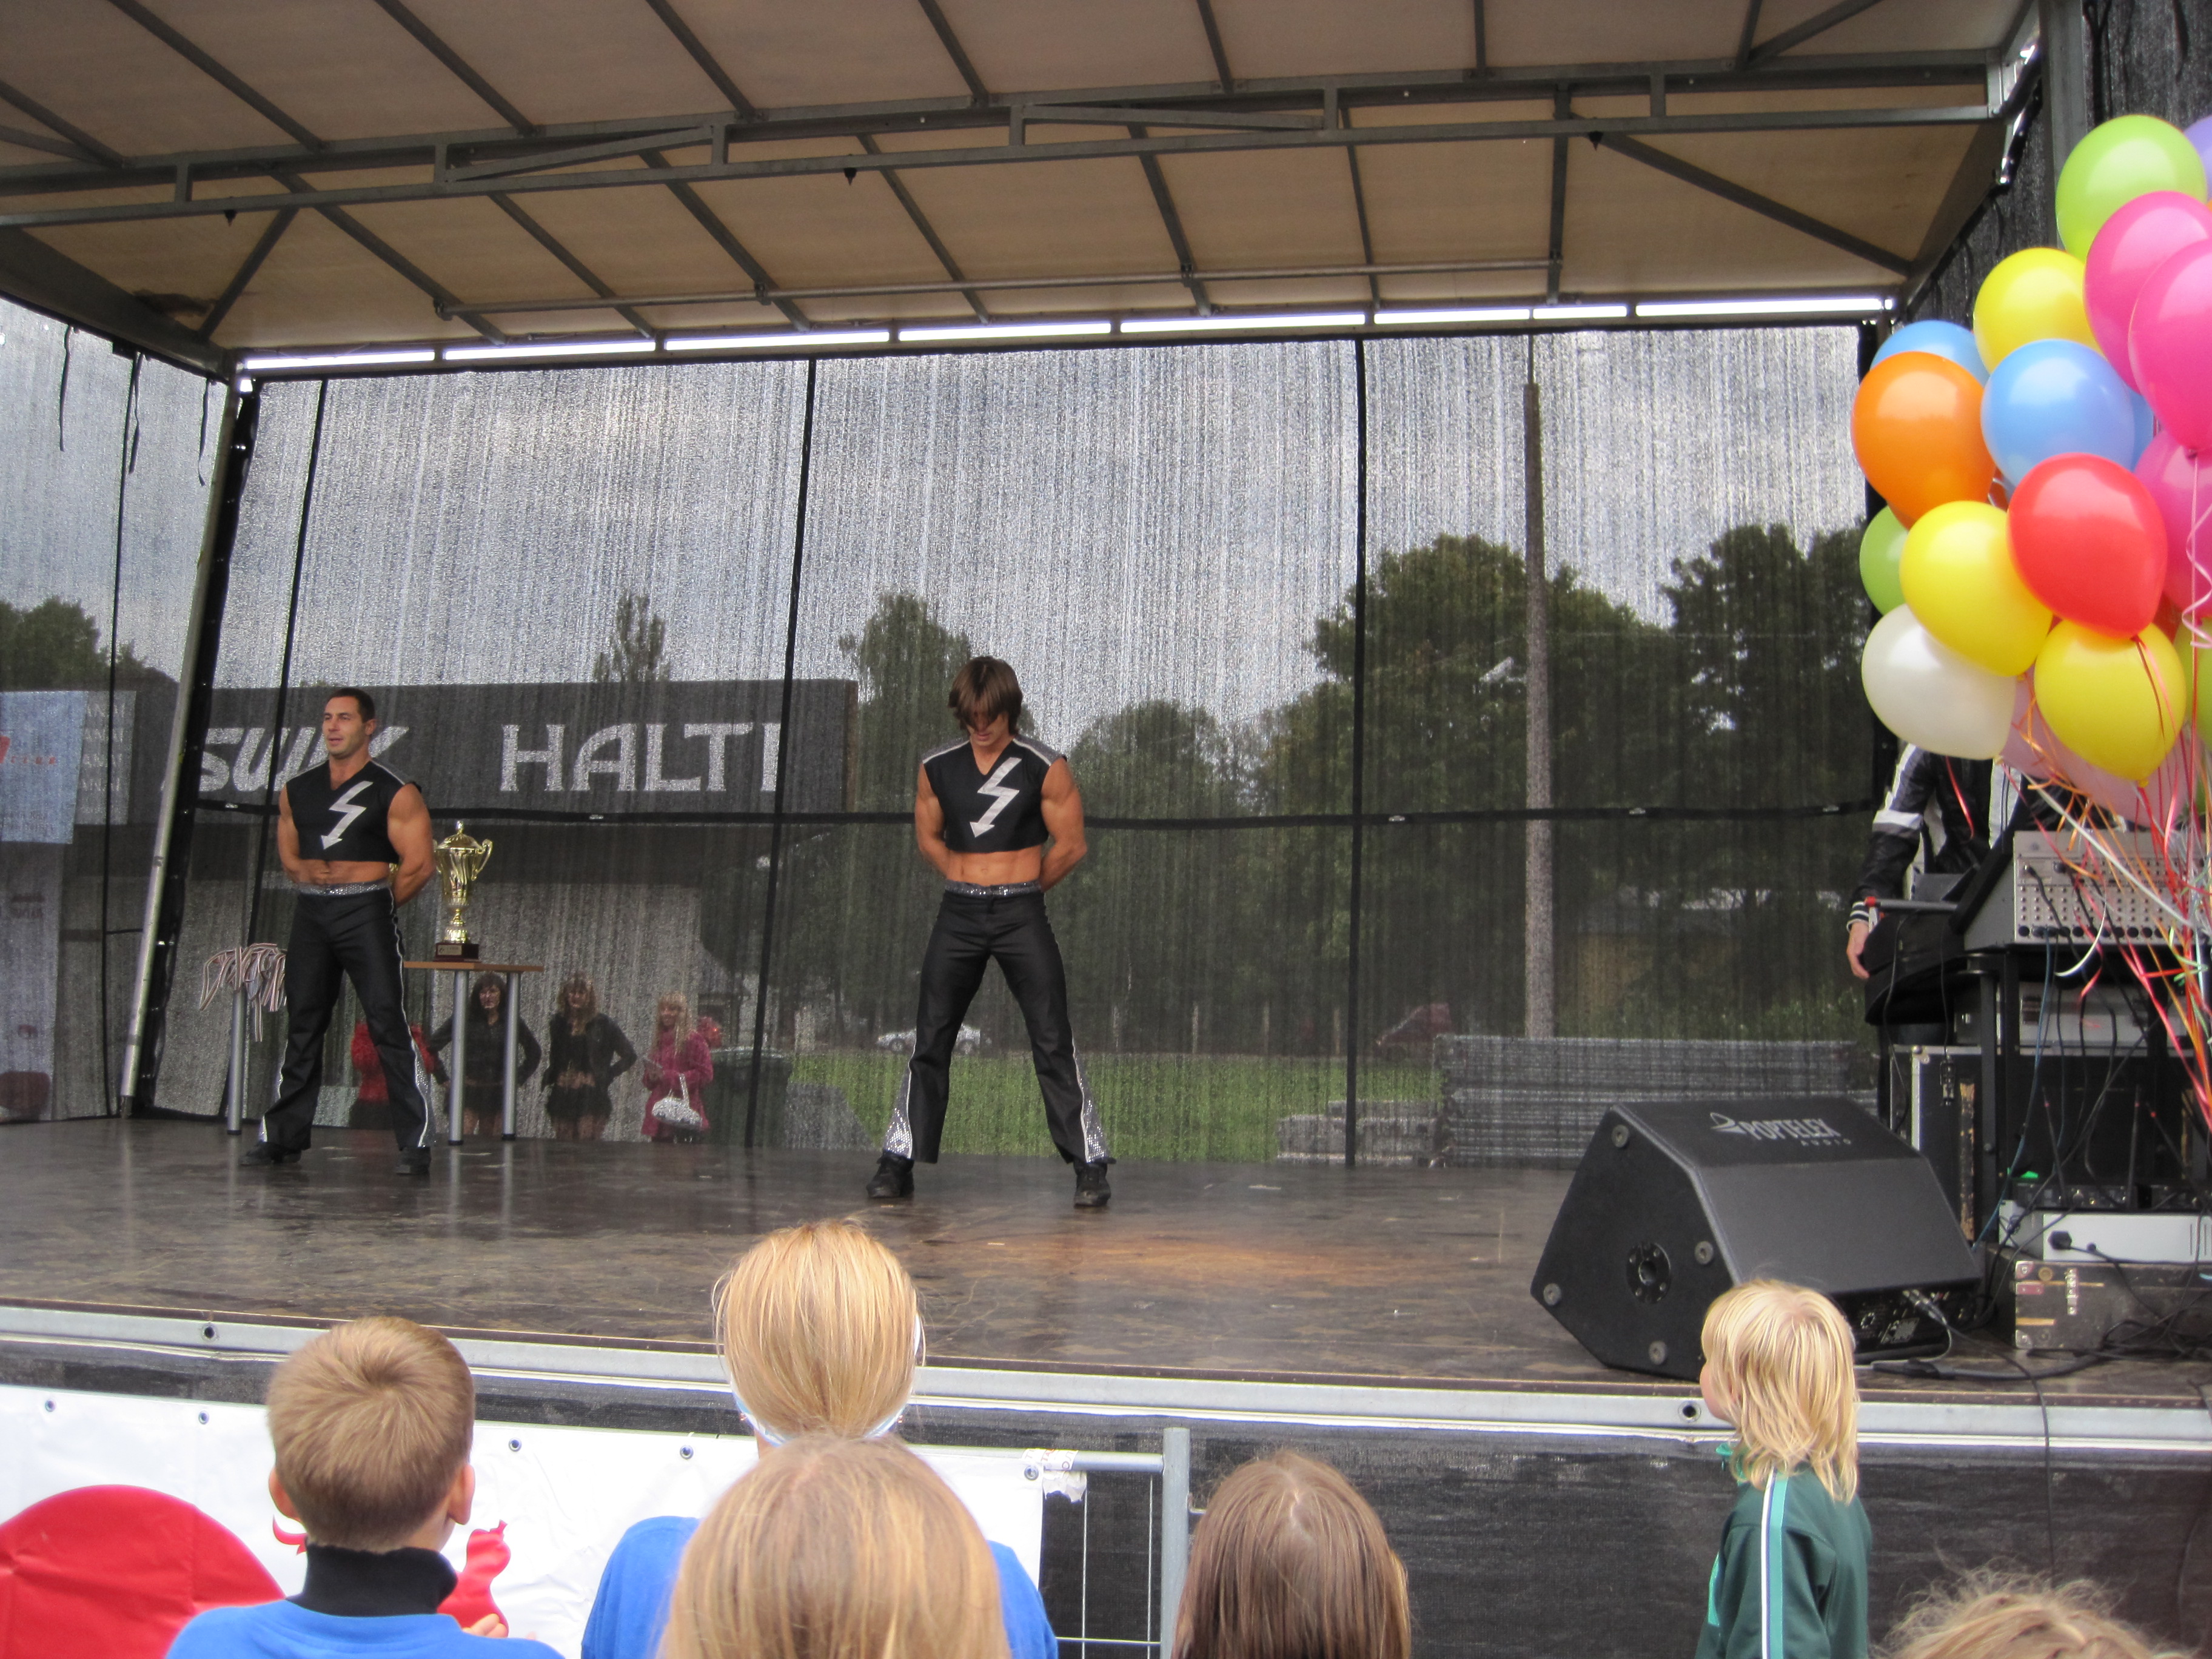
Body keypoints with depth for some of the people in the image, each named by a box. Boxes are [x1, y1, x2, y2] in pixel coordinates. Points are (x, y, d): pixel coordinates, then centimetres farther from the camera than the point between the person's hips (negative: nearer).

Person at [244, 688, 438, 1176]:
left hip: (366, 910, -5)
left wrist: (375, 907, 0)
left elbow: (418, 865, -6)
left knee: (389, 1026, -9)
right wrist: (309, 874, 1)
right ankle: (283, 1136, 15)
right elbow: (289, 856, 21)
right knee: (302, 1026, 8)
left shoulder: (395, 793, -3)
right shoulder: (296, 791, 14)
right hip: (310, 914, 5)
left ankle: (416, 1141, -7)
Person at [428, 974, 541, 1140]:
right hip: (469, 1090, -2)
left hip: (498, 1093, 2)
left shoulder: (513, 1022, 4)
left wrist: (519, 1078, 10)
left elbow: (533, 1052, 17)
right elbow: (434, 1044, 1)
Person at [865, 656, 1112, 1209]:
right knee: (930, 1042, 5)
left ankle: (1090, 1166, -1)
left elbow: (1071, 844, 2)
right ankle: (898, 1163, 12)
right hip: (958, 914, 3)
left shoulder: (1046, 768, -4)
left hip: (1021, 915, -3)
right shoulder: (938, 767, 7)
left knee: (1053, 1042, -5)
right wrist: (971, 880, 12)